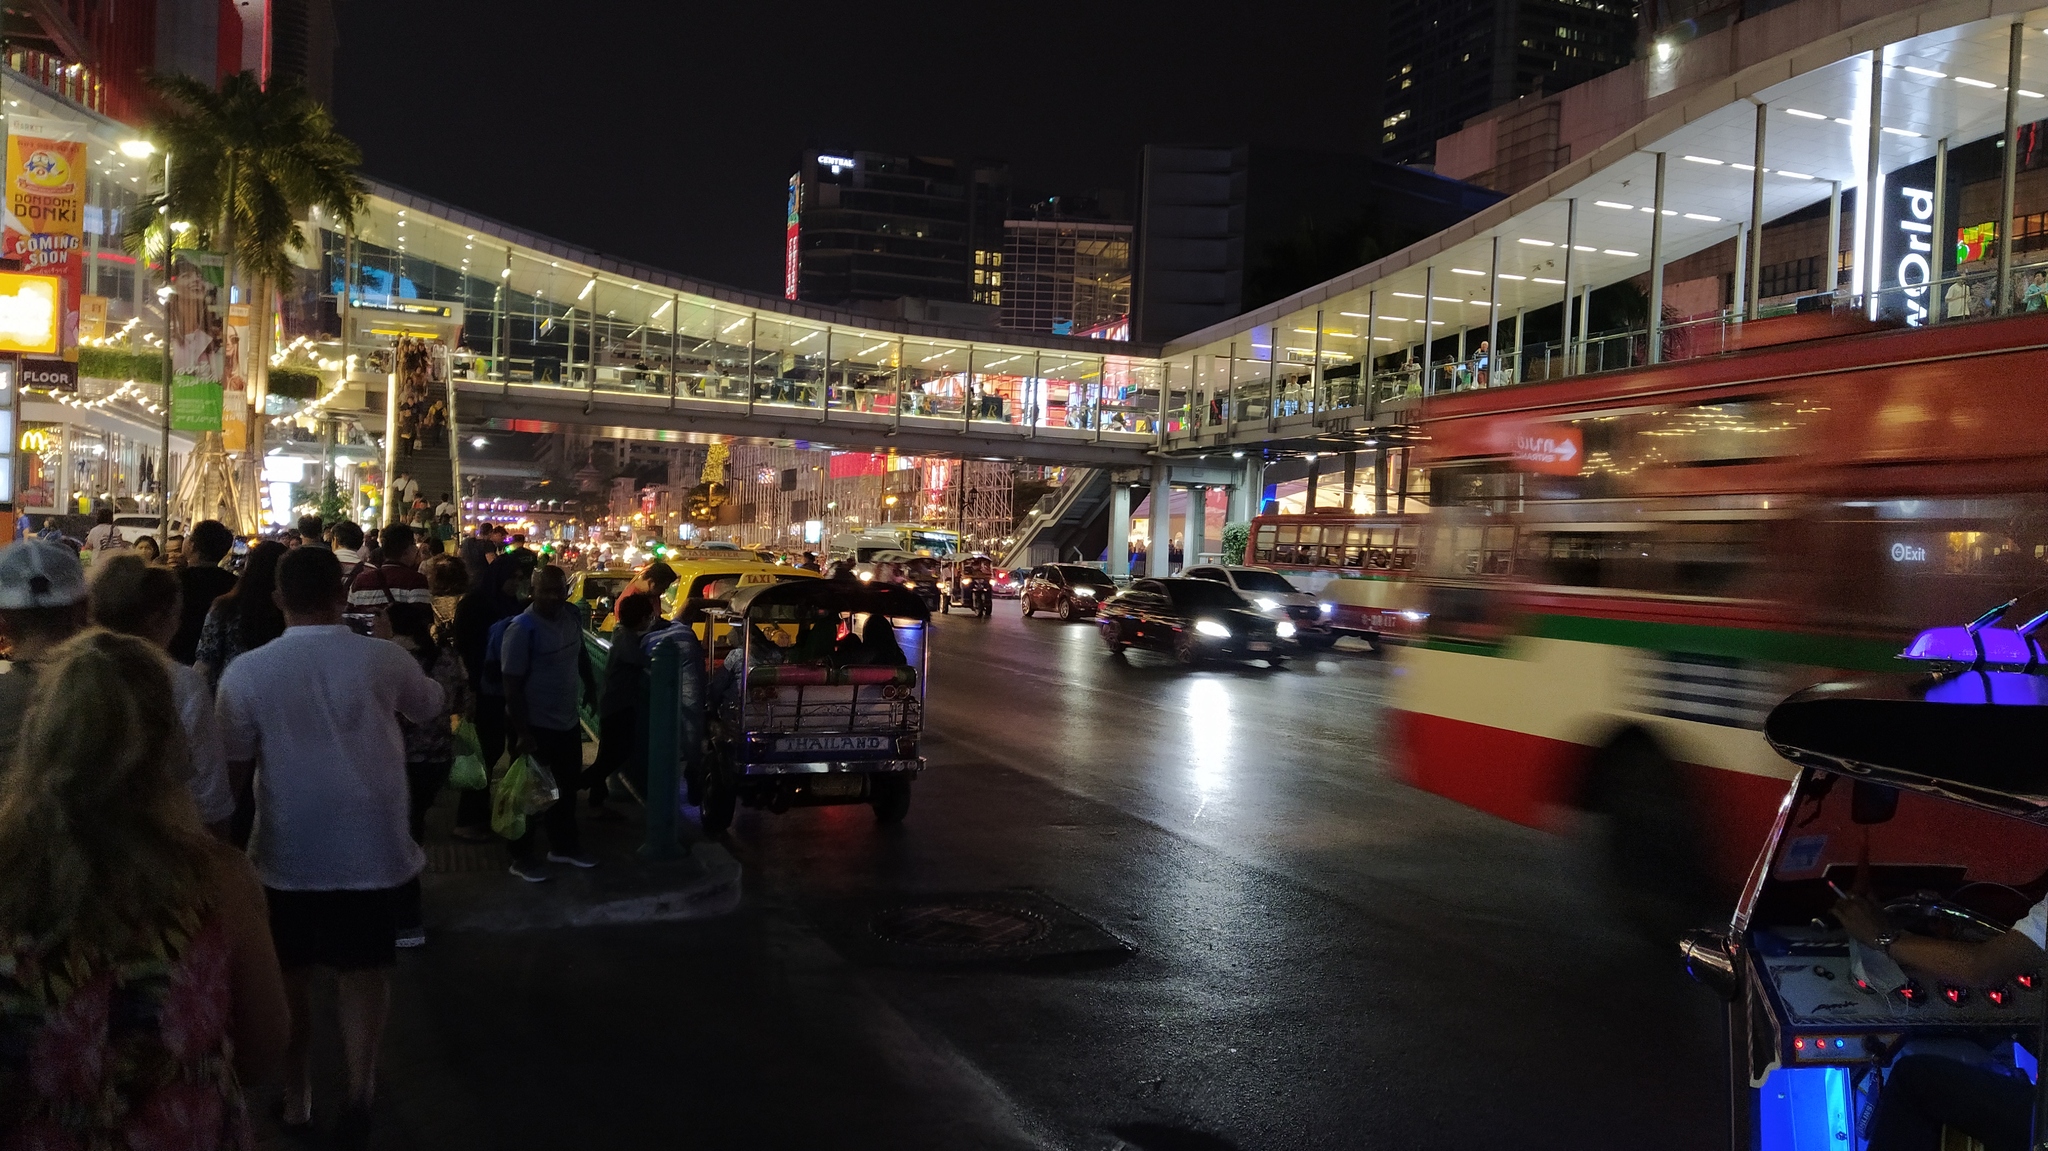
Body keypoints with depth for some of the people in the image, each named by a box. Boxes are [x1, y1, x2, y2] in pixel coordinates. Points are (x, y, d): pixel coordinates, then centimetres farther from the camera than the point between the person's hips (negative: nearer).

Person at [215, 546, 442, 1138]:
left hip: (286, 851, 0)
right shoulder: (384, 659, -9)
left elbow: (234, 768, -4)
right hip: (370, 847, 0)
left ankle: (296, 1095, 29)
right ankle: (359, 1094, 15)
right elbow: (429, 705, 13)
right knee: (364, 971, 15)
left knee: (290, 974, 18)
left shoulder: (246, 672, -12)